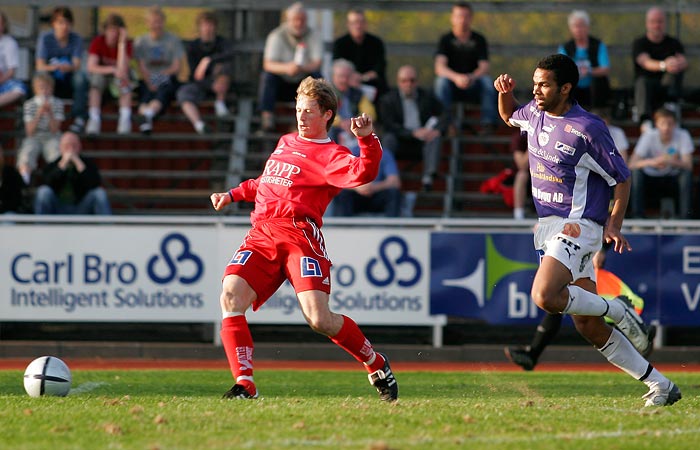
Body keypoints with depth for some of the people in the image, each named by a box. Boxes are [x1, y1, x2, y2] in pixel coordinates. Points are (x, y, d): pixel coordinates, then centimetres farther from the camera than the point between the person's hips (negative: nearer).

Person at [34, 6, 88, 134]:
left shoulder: (76, 39, -5)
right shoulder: (45, 38, -8)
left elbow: (77, 65, -15)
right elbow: (39, 66, -15)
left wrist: (68, 68, -40)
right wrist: (53, 67, -39)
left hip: (69, 83, 1)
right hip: (52, 82, 0)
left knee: (80, 76, -33)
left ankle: (80, 118, -31)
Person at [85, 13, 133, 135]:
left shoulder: (127, 43, -14)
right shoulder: (98, 41, -12)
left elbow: (122, 69, -28)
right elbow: (91, 66, -25)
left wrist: (122, 44, -30)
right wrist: (112, 70, -39)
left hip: (116, 79, 0)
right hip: (100, 75, 0)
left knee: (124, 83, -34)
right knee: (97, 76, -35)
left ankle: (125, 119, -37)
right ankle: (94, 119, -39)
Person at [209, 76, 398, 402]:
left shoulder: (330, 155, 2)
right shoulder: (286, 142, 27)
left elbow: (361, 173, -19)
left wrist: (367, 140, -33)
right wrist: (233, 195, 37)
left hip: (299, 235, -6)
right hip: (262, 234, 6)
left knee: (319, 319, -18)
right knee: (231, 296, -19)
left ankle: (377, 365, 8)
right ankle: (244, 385, -19)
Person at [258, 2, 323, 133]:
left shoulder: (314, 37, -5)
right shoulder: (277, 36, -9)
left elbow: (317, 63, -18)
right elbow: (268, 64, -22)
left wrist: (303, 68, -42)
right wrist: (286, 68, -44)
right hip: (281, 85, 0)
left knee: (316, 76, -28)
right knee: (268, 75, -29)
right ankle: (267, 118, -32)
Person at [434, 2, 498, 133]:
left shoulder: (479, 40, 3)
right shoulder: (446, 39, -2)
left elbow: (484, 68, -8)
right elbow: (439, 68, -17)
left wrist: (472, 77, -32)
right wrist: (456, 77, -38)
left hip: (472, 86, 1)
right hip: (452, 85, -1)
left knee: (487, 81, -29)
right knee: (442, 81, -33)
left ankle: (488, 121, -36)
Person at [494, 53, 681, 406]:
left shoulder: (588, 128, -12)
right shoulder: (535, 114, 8)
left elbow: (621, 178, -6)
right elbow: (509, 117, 31)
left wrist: (614, 223, -16)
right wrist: (505, 94, 10)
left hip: (577, 227, -7)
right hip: (547, 228, 7)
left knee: (545, 297, -31)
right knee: (589, 328, 3)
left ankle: (616, 309, -7)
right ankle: (660, 386, 11)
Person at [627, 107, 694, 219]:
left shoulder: (683, 135, -16)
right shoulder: (649, 135, -17)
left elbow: (688, 165, -25)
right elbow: (632, 164, -26)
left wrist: (673, 161, -48)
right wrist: (652, 162, -47)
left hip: (673, 181, 0)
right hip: (651, 179, 0)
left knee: (687, 174, -30)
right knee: (636, 172, -29)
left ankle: (686, 217, -26)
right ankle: (638, 217, -23)